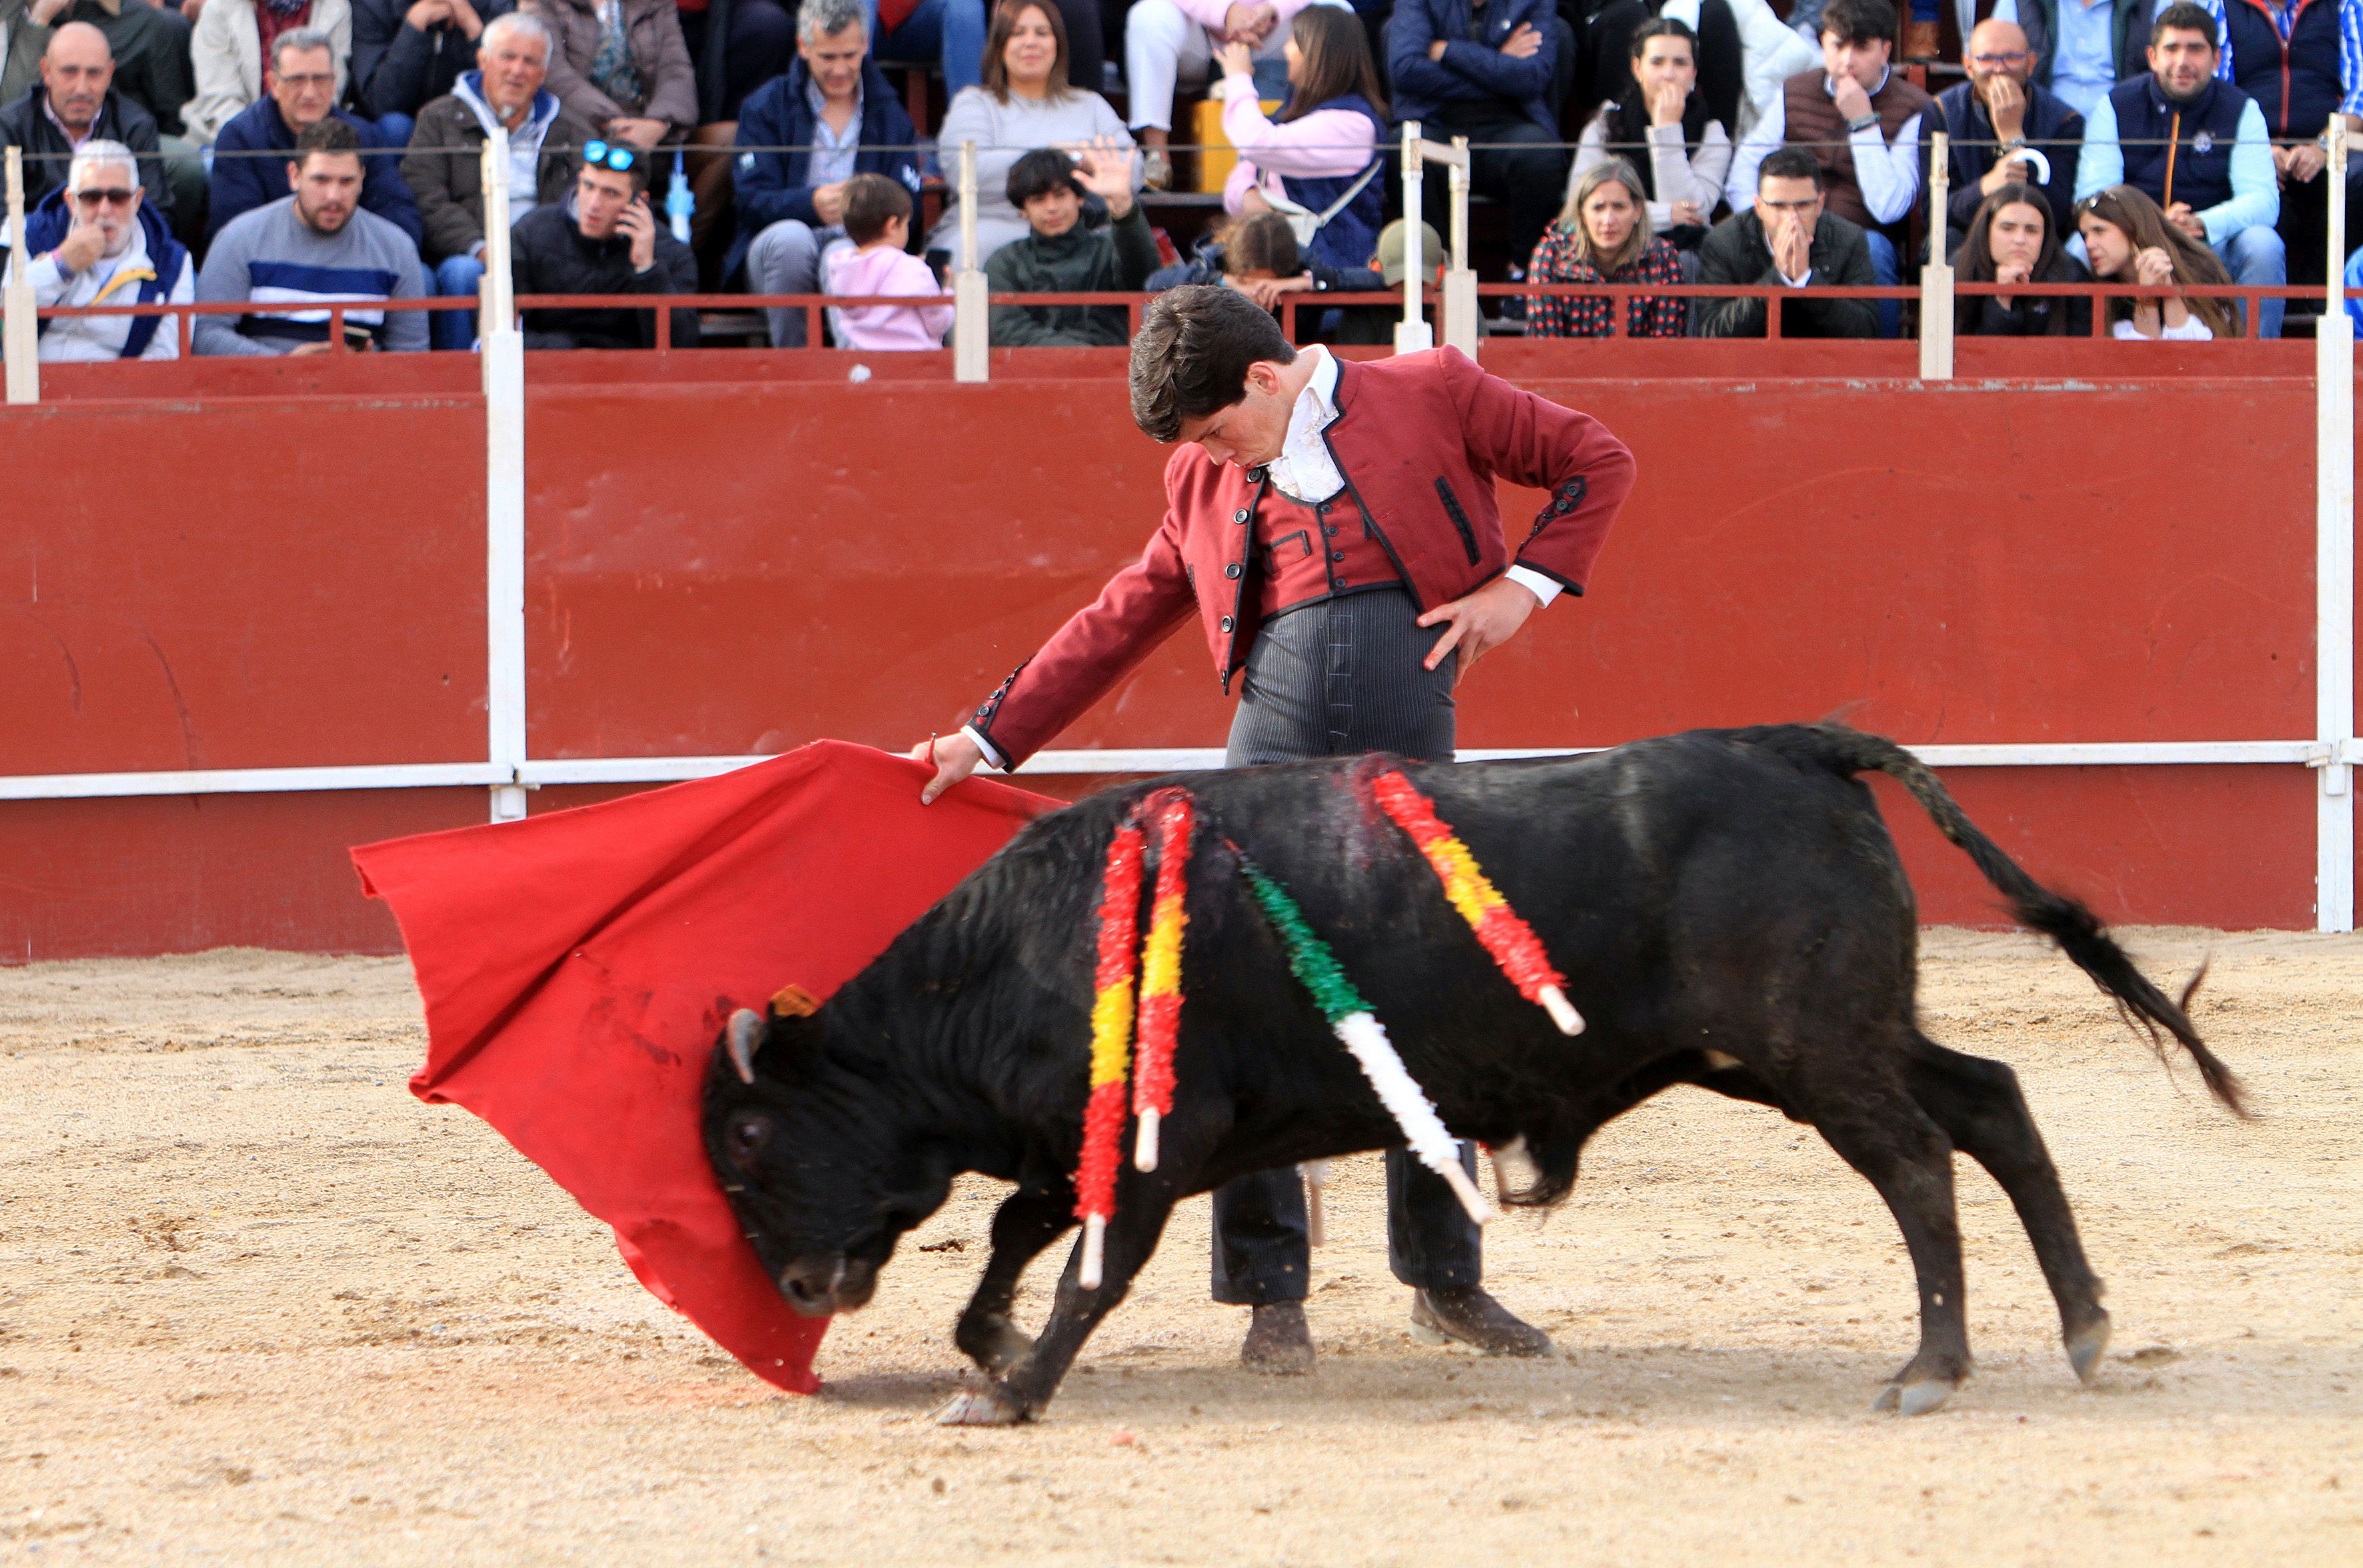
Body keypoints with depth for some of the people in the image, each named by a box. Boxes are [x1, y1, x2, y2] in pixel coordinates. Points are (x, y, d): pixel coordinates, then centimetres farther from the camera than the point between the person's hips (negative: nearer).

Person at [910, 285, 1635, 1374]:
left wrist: (1524, 585, -1)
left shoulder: (1431, 394, 4)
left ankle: (1446, 1283, 17)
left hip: (1409, 761, -2)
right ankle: (1271, 1293, 4)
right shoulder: (1205, 486, 13)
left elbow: (1597, 463, 10)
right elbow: (1117, 625, 19)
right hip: (1273, 751, 2)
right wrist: (989, 740, 16)